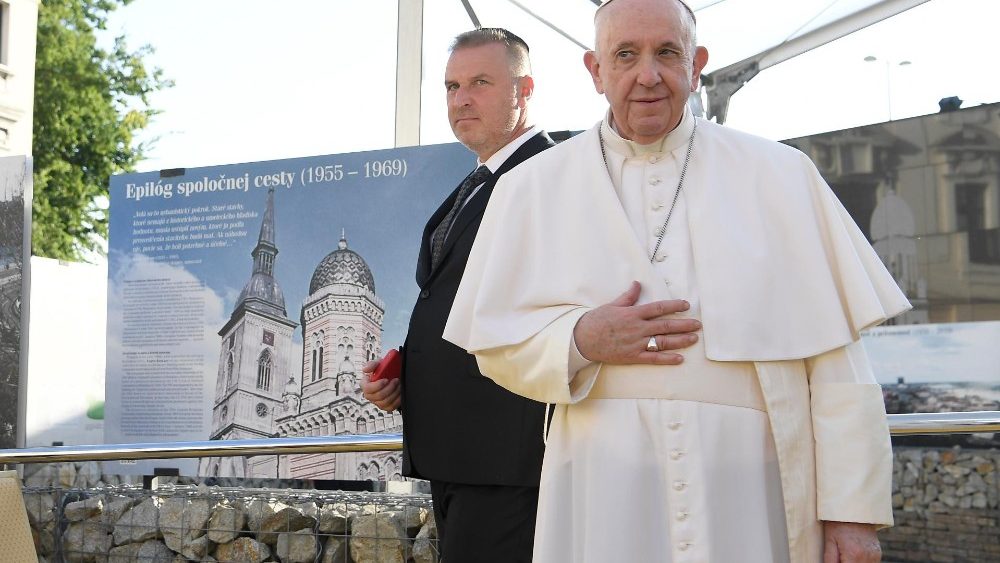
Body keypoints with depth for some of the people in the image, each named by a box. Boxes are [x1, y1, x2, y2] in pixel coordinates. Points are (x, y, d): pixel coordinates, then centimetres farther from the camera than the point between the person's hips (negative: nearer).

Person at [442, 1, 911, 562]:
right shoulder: (533, 188, 7)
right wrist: (581, 340, -12)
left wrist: (853, 510, -4)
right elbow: (493, 340, 6)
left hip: (748, 492, 0)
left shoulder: (779, 175, 5)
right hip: (604, 494, 0)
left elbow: (834, 359, 0)